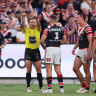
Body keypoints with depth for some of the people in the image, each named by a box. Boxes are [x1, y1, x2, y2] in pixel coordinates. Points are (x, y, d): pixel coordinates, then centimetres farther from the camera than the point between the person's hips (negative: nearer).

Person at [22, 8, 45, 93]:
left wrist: (36, 17, -31)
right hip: (28, 50, -1)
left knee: (38, 69, 2)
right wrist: (23, 16, -30)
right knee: (28, 69, -1)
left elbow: (38, 24, -12)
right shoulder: (26, 30, 5)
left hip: (36, 51, 1)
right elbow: (23, 24, -12)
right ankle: (28, 87, 3)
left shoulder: (37, 29, 7)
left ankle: (41, 87, 8)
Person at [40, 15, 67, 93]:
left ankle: (50, 88, -4)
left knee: (49, 69, -1)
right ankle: (61, 88, 4)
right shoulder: (61, 28, 6)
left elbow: (42, 40, -12)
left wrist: (44, 46, 6)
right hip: (58, 49, 5)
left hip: (50, 48, -5)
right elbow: (64, 40, 11)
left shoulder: (48, 28, -8)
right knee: (58, 70, 10)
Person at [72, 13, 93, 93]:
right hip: (80, 51, 9)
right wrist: (75, 48, 21)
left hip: (86, 50, -9)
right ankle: (83, 86, 17)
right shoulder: (79, 28, 16)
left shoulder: (87, 28, -14)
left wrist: (88, 54, -24)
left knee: (86, 70, -2)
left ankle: (87, 88, 6)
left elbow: (90, 41, -19)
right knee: (75, 68, 7)